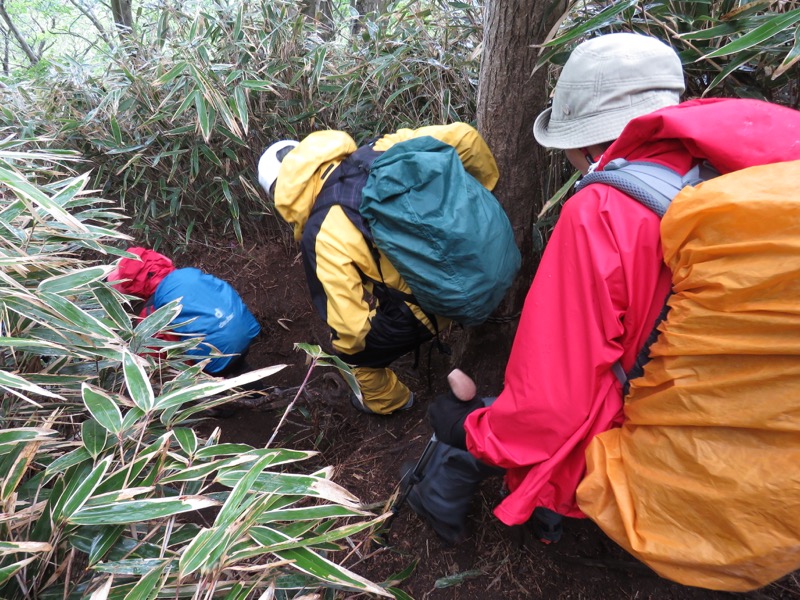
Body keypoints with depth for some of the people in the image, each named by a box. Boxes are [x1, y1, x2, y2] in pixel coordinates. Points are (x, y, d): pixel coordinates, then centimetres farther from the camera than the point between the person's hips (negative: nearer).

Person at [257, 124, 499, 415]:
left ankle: (386, 400, 48)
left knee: (352, 351, 21)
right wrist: (484, 186, 11)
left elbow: (350, 324, -20)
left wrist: (344, 346, 5)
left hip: (425, 307, -6)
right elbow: (462, 136, -7)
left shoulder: (320, 235, -20)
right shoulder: (377, 151, -8)